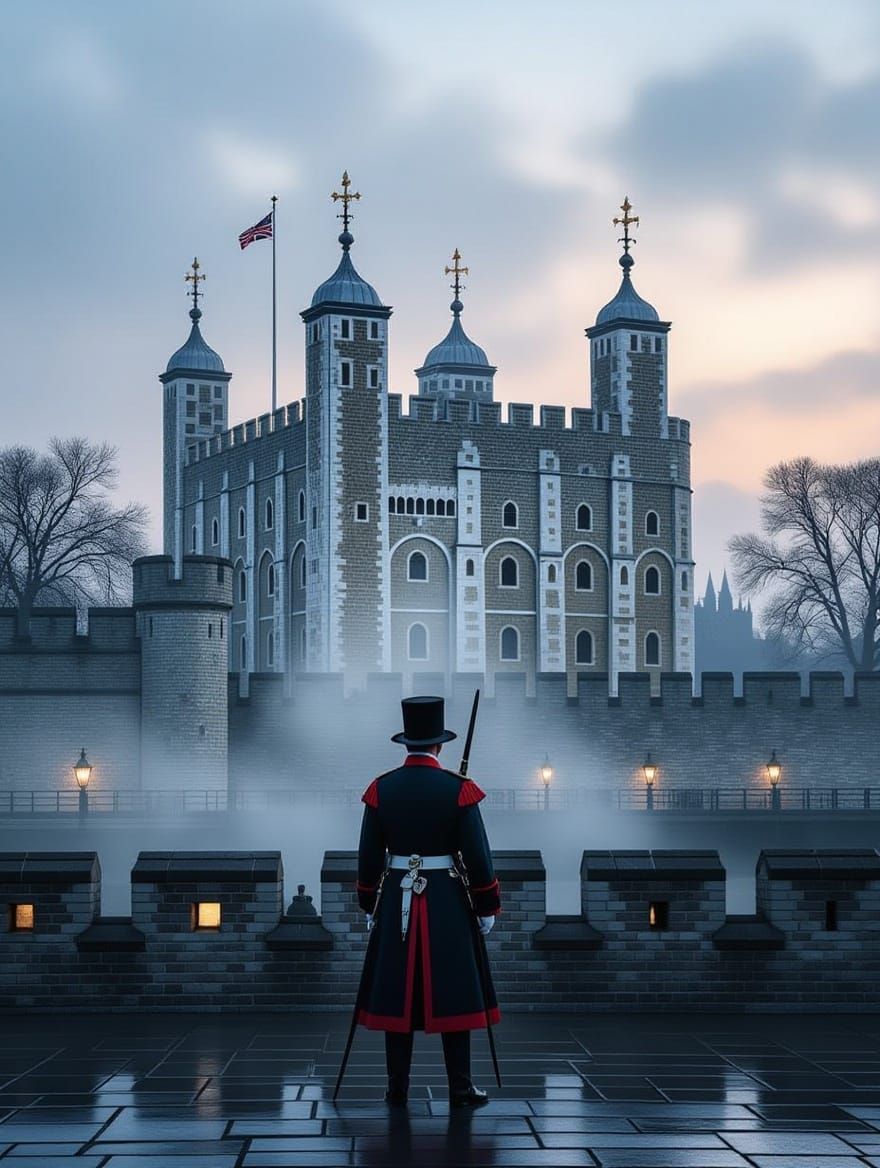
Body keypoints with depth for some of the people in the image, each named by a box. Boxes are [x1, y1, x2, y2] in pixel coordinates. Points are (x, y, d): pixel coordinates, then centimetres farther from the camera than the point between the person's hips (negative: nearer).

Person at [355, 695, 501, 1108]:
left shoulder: (380, 789, -1)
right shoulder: (458, 789, -8)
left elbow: (368, 856, 3)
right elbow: (477, 855, -7)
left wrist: (370, 907, 13)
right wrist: (487, 907, 3)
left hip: (396, 899, 2)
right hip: (448, 900, -2)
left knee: (397, 992, 7)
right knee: (453, 992, 3)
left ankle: (397, 1089, 10)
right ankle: (460, 1089, 4)